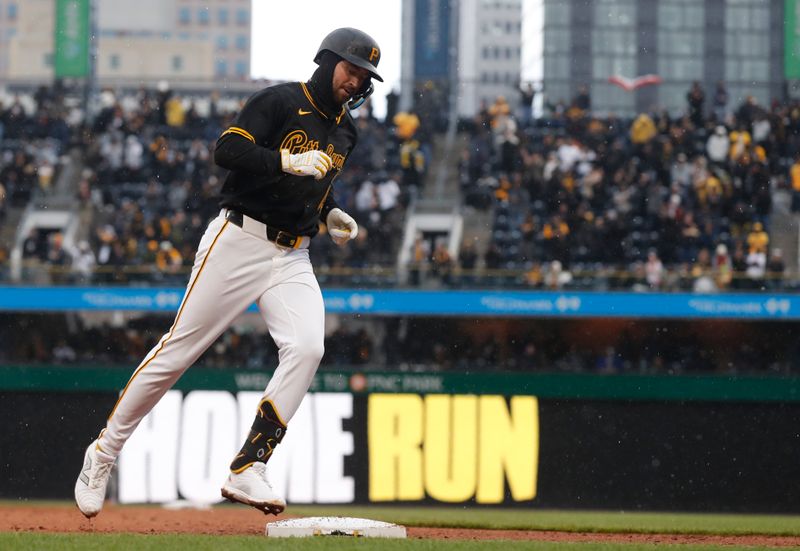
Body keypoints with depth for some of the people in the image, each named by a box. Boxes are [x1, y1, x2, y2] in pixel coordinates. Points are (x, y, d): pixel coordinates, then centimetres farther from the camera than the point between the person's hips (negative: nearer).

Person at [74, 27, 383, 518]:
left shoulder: (346, 131, 16)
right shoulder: (281, 102, -7)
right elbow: (228, 150, -19)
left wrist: (332, 215, 13)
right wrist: (287, 161, -30)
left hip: (293, 257, 6)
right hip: (240, 239, -6)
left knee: (307, 348, -19)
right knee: (180, 349, -3)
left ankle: (248, 470, -18)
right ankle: (103, 454, 11)